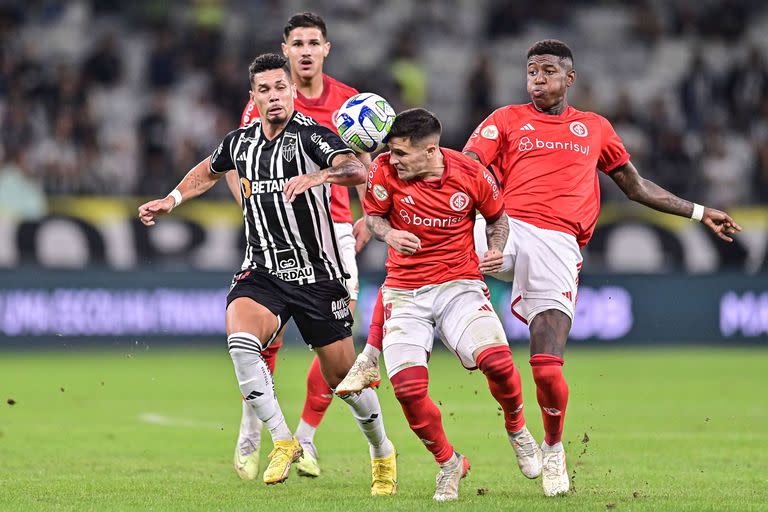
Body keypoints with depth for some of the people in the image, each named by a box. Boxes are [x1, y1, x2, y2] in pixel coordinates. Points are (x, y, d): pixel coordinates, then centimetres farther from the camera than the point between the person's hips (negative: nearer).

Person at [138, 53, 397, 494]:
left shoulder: (310, 135, -12)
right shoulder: (241, 142, 5)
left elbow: (358, 171, -31)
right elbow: (209, 171, 31)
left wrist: (318, 176, -48)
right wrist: (171, 200, 22)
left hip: (317, 274, -3)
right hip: (262, 272, 3)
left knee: (343, 377, 3)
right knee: (240, 338, -28)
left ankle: (382, 453, 31)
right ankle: (283, 441, -17)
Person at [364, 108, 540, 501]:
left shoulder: (471, 174, -8)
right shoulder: (385, 171, -9)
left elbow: (497, 217, 11)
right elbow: (373, 215, 8)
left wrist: (495, 251, -7)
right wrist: (389, 234, -13)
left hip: (460, 285, -1)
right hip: (405, 291, 1)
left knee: (497, 361, -25)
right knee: (408, 387, -17)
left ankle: (517, 431, 8)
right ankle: (448, 463, 10)